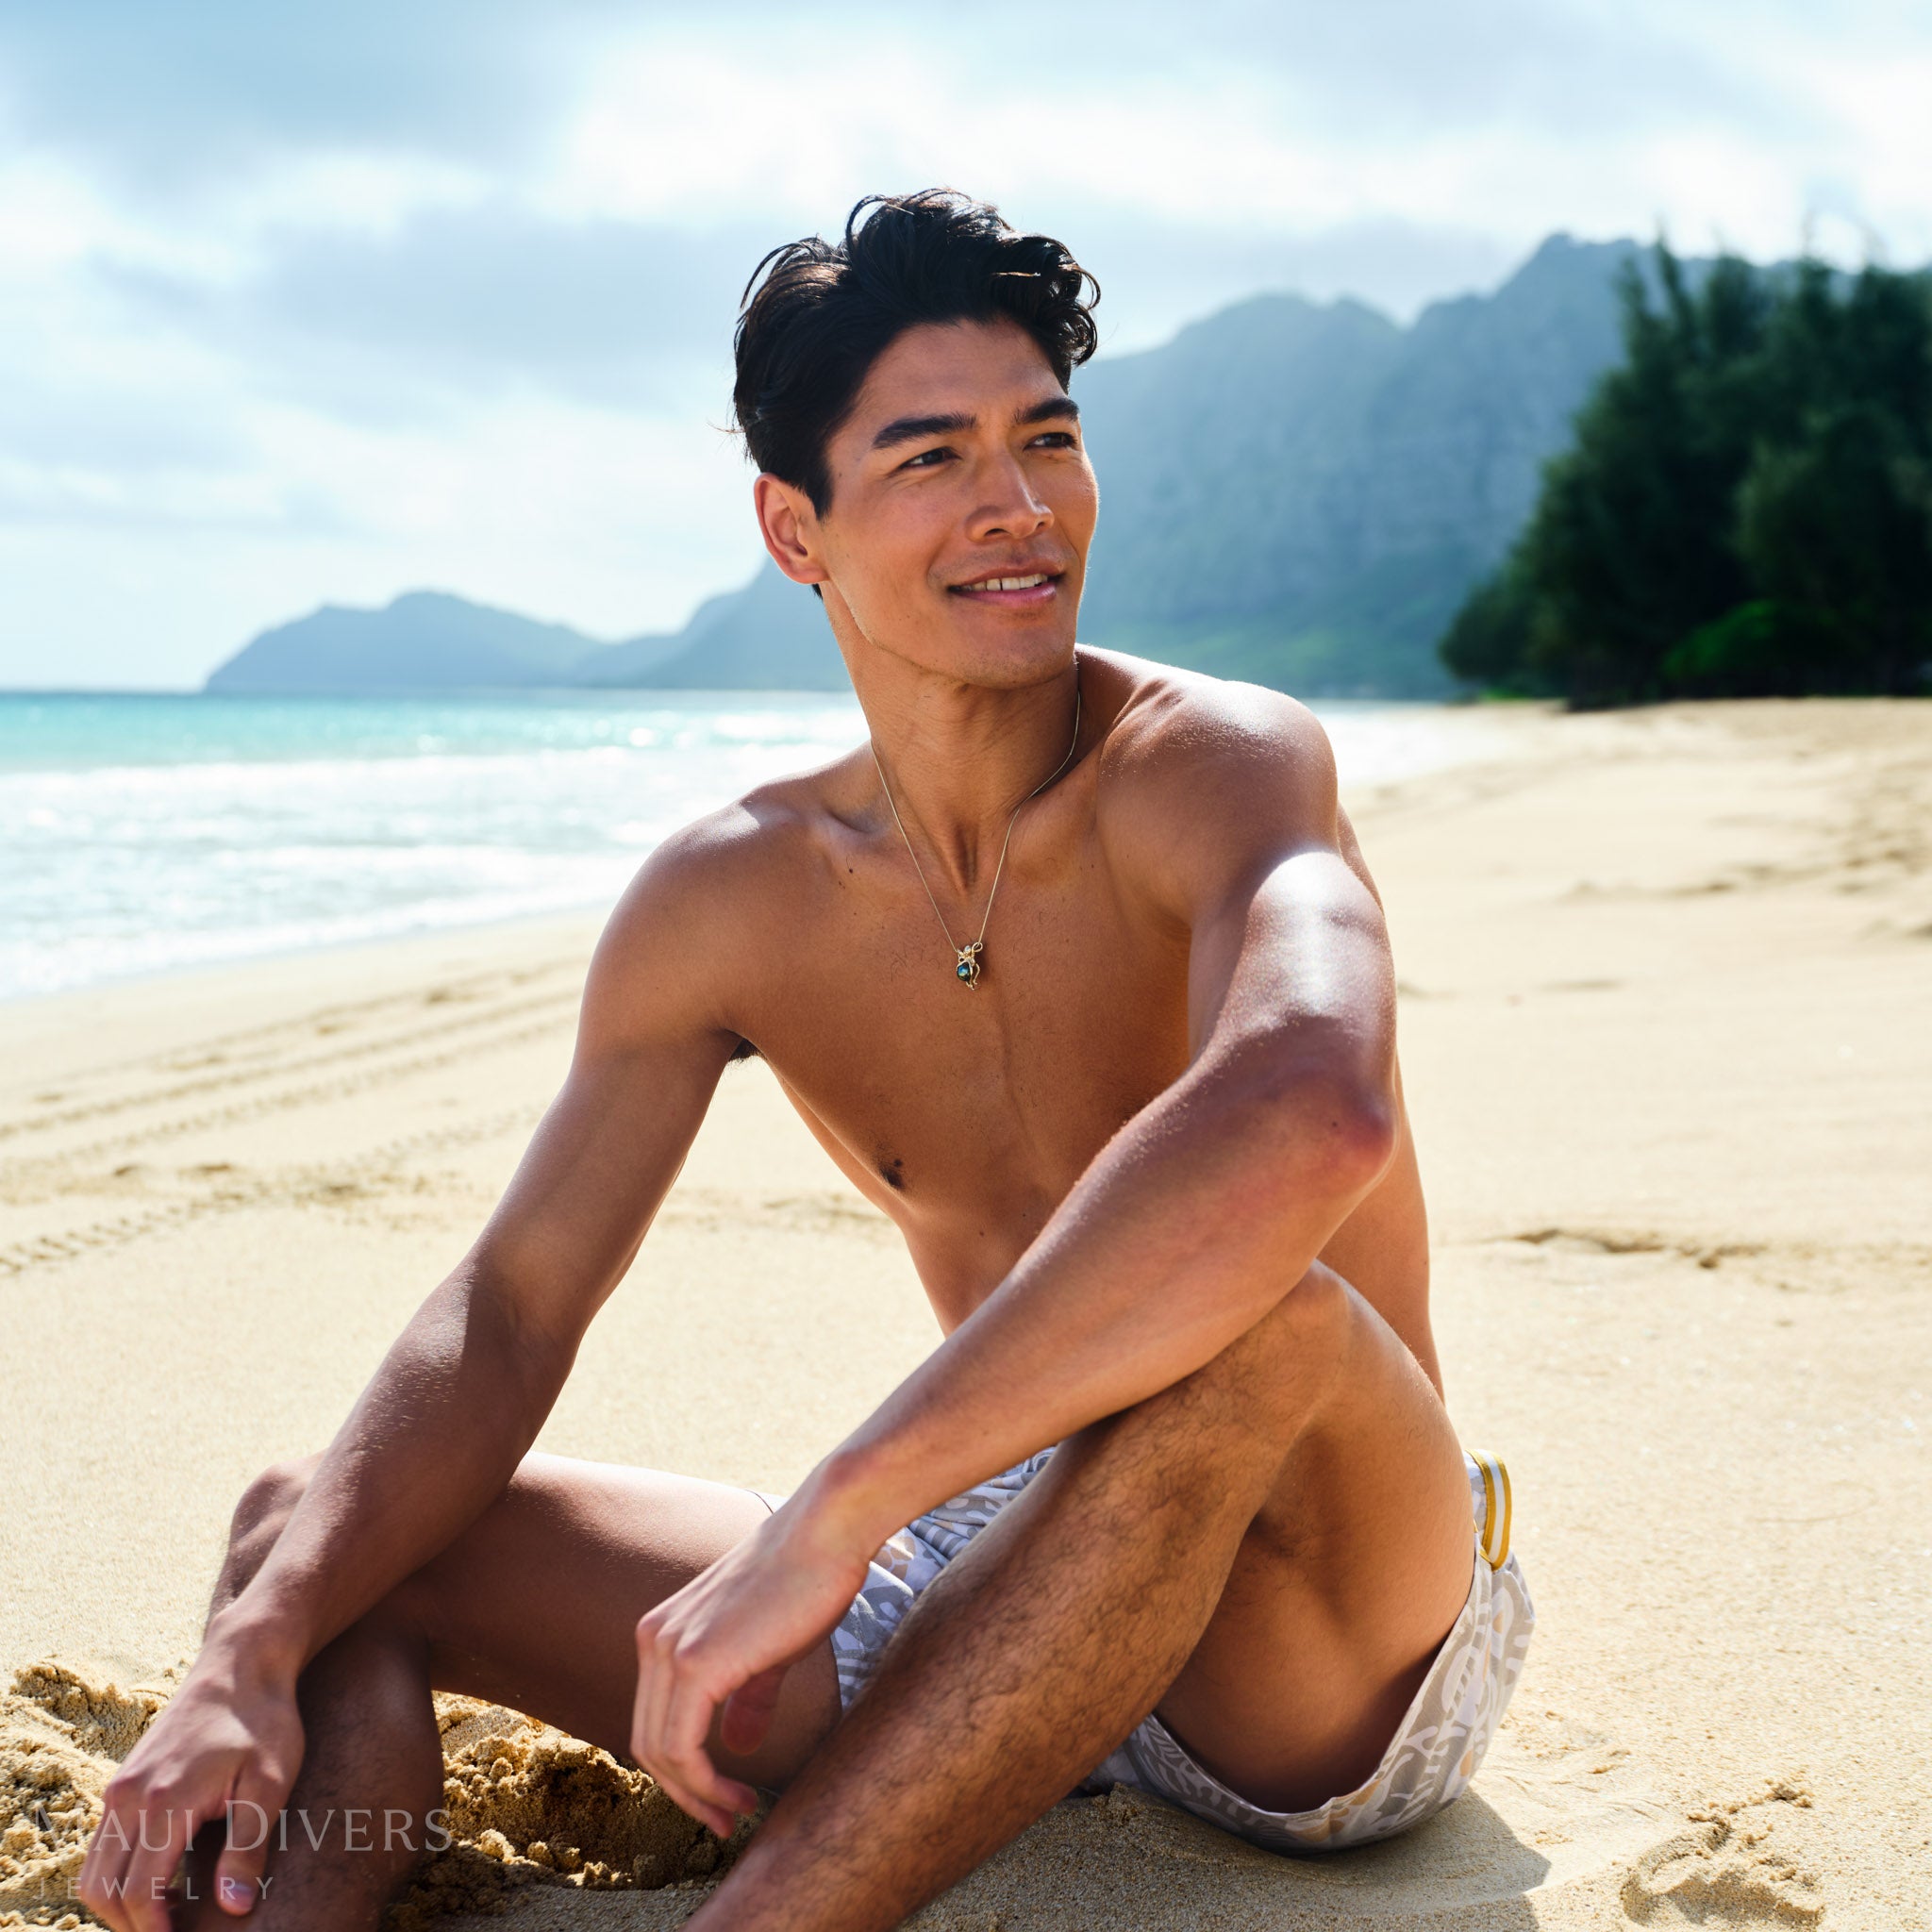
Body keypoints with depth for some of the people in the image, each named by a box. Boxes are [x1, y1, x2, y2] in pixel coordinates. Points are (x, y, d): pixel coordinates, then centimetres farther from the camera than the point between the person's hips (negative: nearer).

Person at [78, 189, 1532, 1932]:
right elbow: (511, 1313, 0)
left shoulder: (1220, 767, -17)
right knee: (312, 1533, -2)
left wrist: (828, 1521, -41)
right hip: (986, 1584, 5)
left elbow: (1313, 1111, -41)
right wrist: (253, 1654, -17)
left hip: (1335, 1646, -4)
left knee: (1250, 1310, -40)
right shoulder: (729, 902, 0)